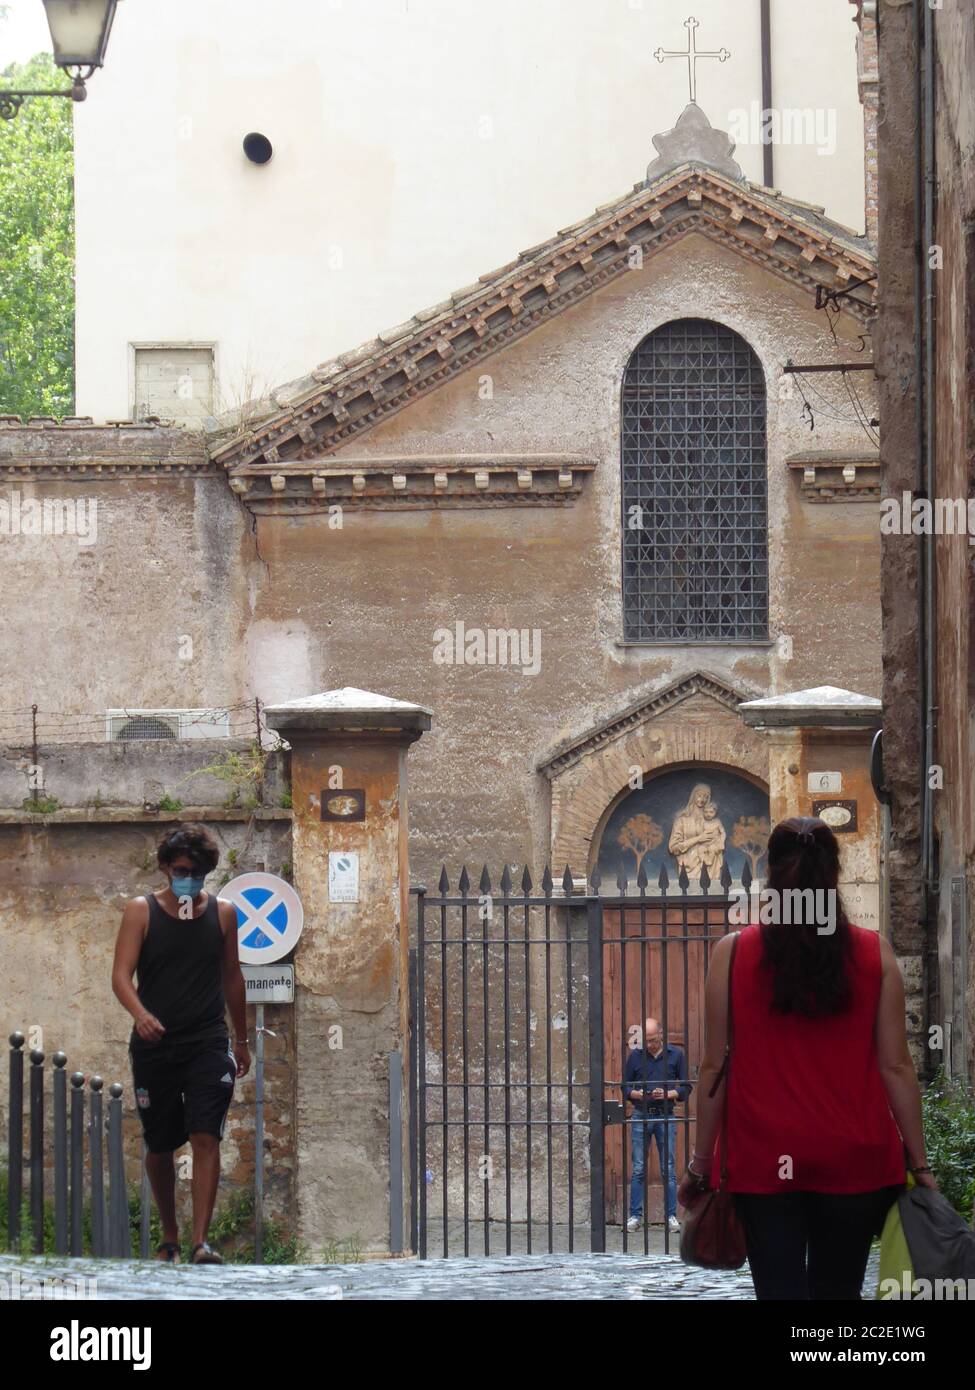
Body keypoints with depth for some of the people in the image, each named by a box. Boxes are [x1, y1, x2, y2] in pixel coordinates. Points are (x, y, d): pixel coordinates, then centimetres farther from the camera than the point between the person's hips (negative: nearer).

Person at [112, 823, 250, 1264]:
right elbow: (121, 975, -9)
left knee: (206, 1139, -14)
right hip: (154, 1045, 0)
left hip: (208, 1044, 0)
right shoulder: (141, 911, 0)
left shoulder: (222, 913, 7)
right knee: (159, 1145, 9)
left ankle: (201, 1242, -18)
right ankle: (169, 1237, 26)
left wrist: (241, 1040, 21)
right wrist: (140, 1014, -29)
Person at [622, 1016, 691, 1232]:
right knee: (639, 1169, 1)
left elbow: (686, 1088, 5)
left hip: (665, 1117, -1)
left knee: (668, 1169, 1)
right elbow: (625, 1087, 10)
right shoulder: (635, 1056, 6)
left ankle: (672, 1215, 6)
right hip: (640, 1117, 1)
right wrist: (636, 1094, -11)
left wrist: (668, 1094, -13)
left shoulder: (676, 1055, 4)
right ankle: (635, 1215, 5)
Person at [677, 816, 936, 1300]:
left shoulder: (733, 953, -3)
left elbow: (714, 1068, -1)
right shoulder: (874, 954, -1)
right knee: (837, 1291, 11)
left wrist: (700, 1164, 7)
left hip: (765, 1160, -1)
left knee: (781, 1289, -2)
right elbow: (896, 1067, -1)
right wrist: (918, 1163, 6)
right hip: (854, 1160, 1)